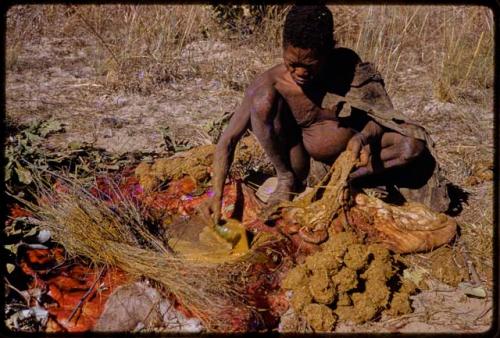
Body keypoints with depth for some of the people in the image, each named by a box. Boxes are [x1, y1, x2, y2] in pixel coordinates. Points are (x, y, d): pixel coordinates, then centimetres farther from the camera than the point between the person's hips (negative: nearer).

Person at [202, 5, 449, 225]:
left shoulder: (347, 65, -13)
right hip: (304, 168, -2)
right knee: (263, 98, -26)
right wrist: (217, 195, -29)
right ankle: (286, 180, -9)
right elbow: (228, 140, -18)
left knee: (414, 146, -22)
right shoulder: (271, 83, -20)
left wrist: (363, 137, -30)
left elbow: (380, 118, -7)